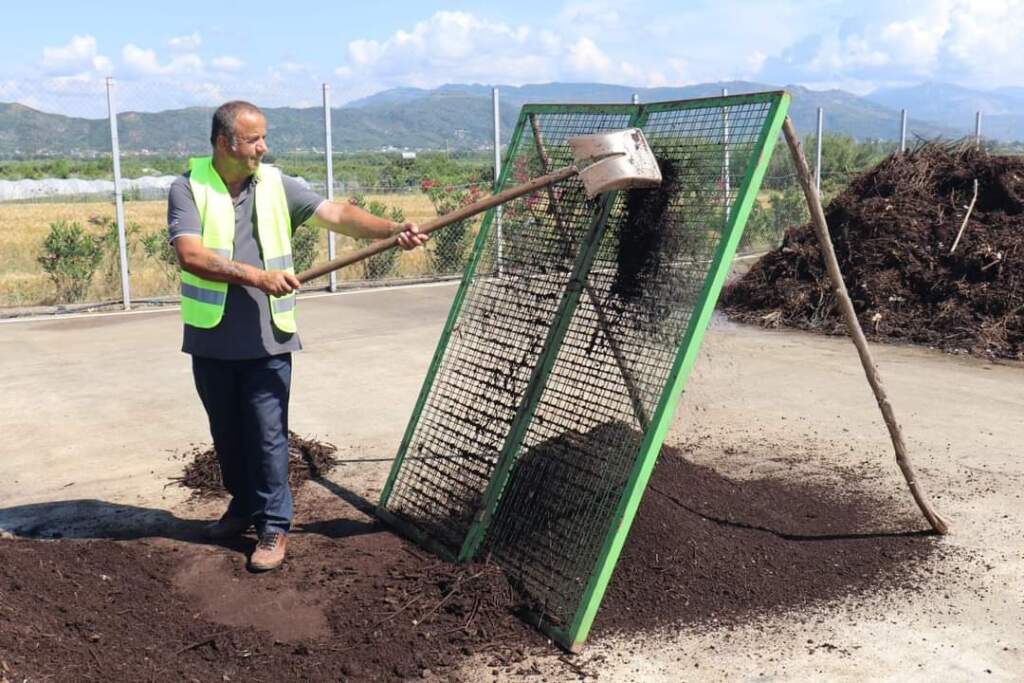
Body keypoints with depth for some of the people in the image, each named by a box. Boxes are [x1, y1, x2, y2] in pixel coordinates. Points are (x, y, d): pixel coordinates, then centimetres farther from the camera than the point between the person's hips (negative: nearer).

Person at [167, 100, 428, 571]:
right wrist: (258, 276, -27)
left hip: (267, 340, 0)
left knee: (268, 435, 0)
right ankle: (244, 505, 36)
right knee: (227, 434, 16)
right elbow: (191, 255, -18)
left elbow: (336, 215, -7)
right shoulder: (188, 188, -5)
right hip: (211, 341, 1)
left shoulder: (276, 185, 1)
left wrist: (392, 229, -22)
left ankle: (274, 525, 13)